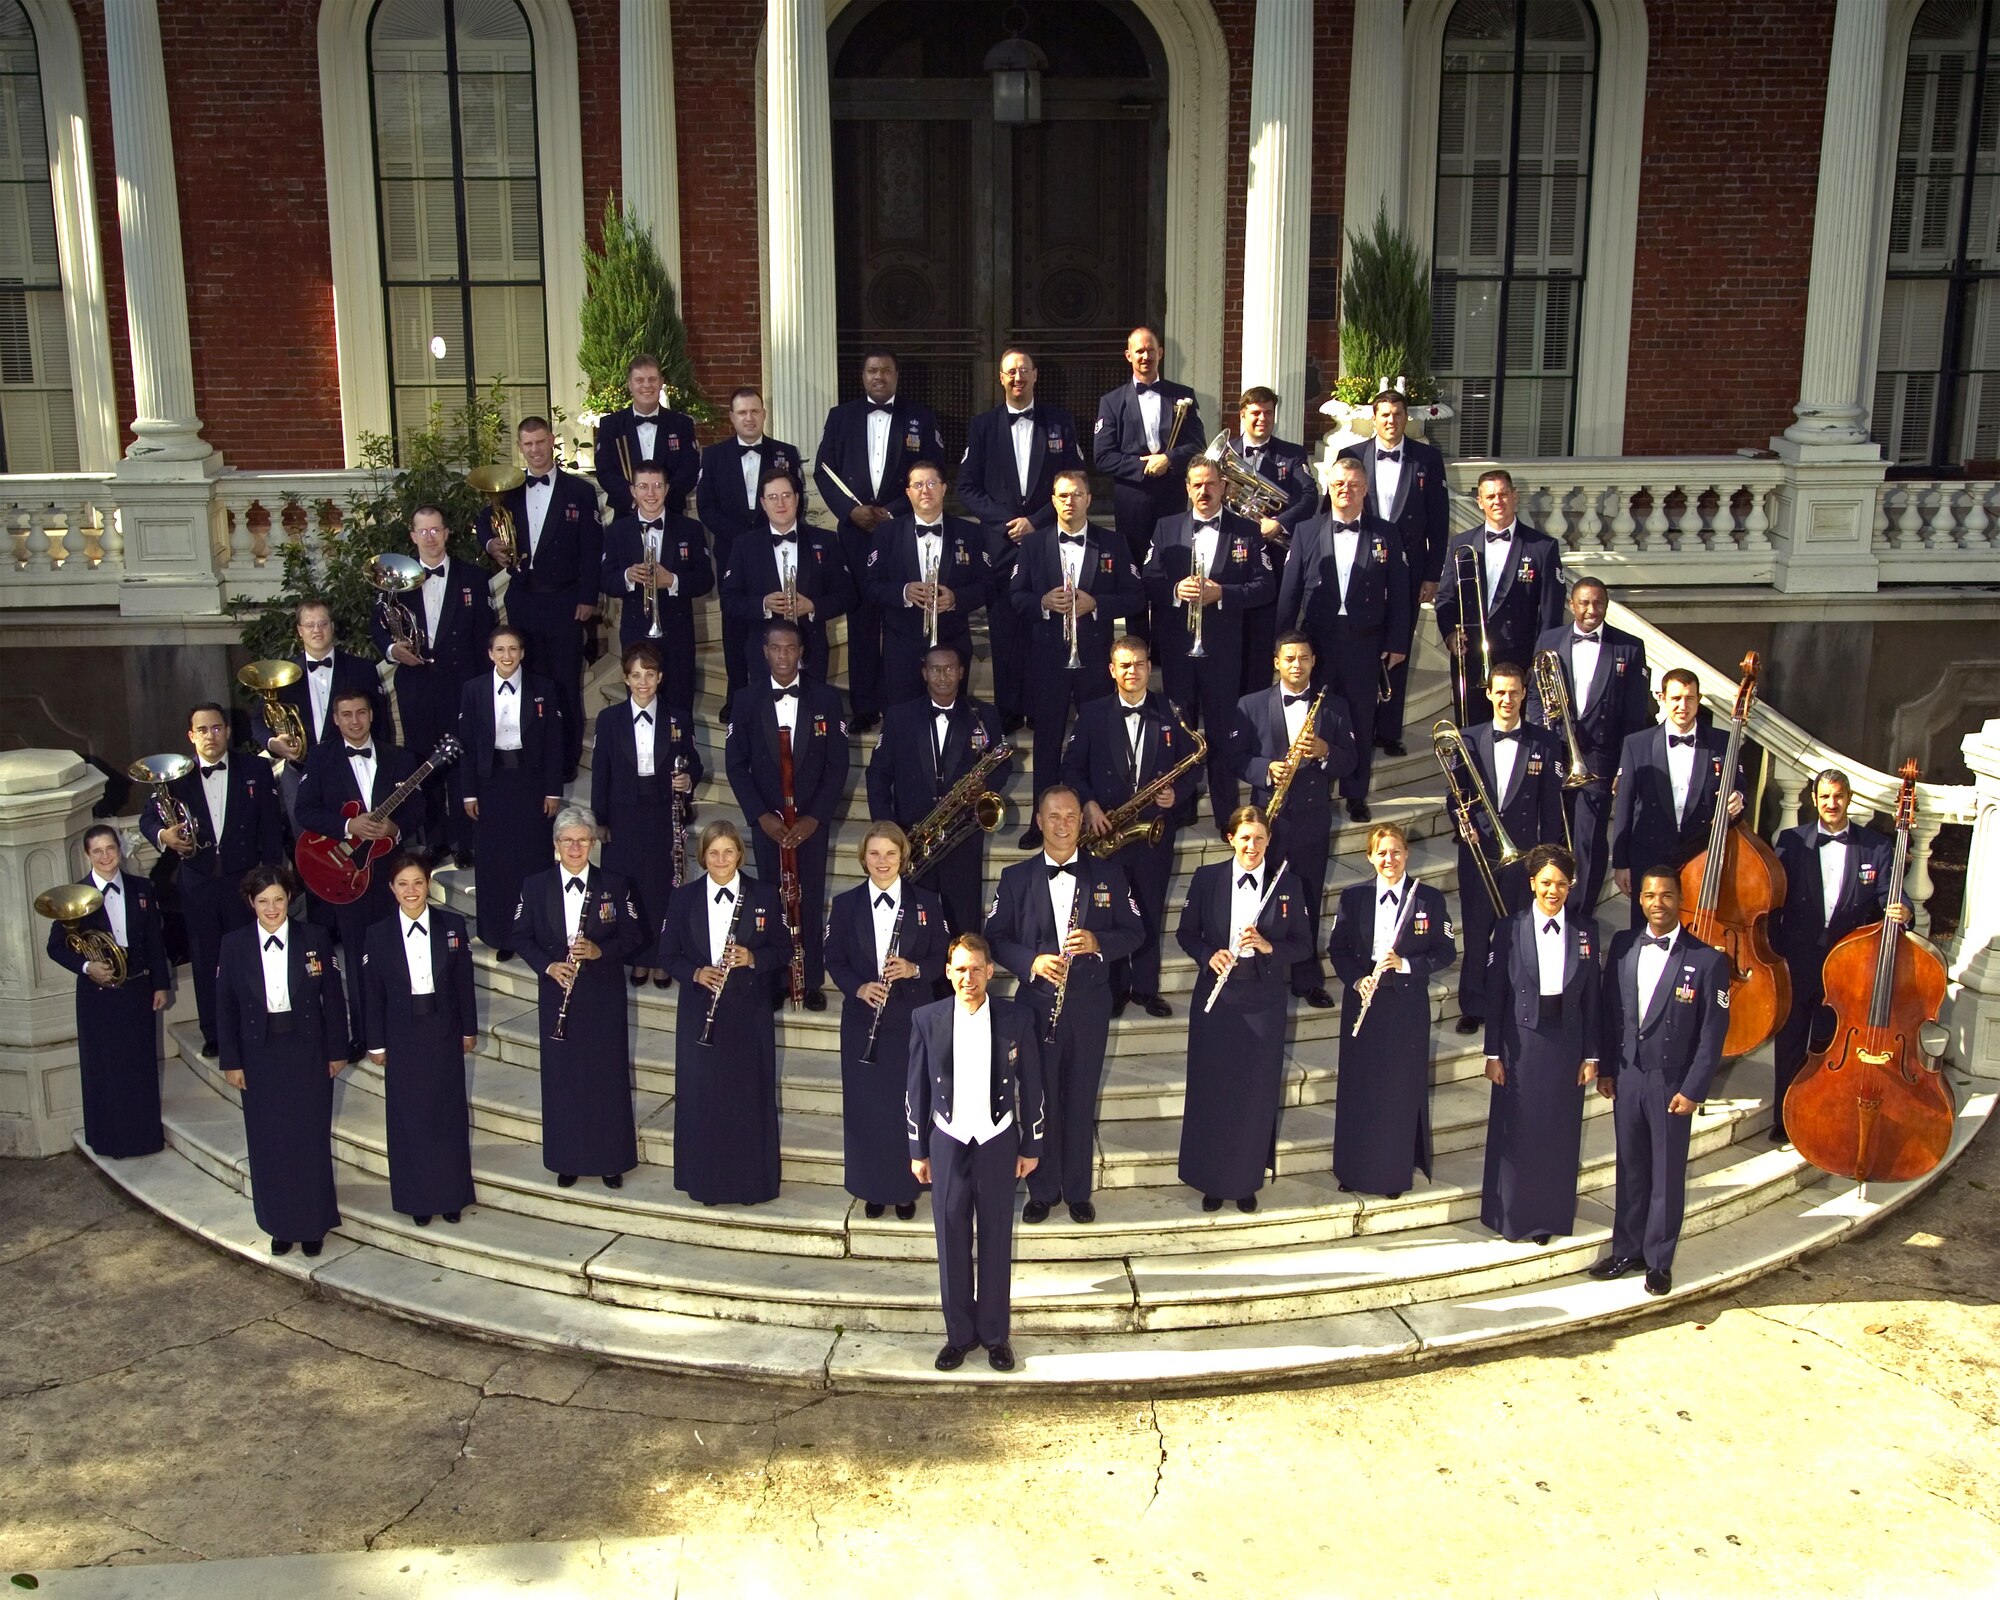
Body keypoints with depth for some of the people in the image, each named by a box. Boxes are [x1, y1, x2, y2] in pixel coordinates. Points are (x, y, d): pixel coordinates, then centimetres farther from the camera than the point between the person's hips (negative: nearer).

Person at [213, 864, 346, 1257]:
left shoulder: (315, 939, -5)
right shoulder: (234, 944, -2)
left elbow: (332, 999, 0)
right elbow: (225, 1007, 1)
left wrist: (337, 1051, -1)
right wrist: (231, 1062, -1)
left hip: (308, 1055, -1)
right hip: (259, 1058, 1)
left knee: (311, 1142, 6)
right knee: (269, 1145, 8)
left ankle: (313, 1224, 20)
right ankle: (280, 1225, 22)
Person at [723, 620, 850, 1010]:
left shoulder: (826, 699, 0)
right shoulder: (746, 700, 1)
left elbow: (837, 765, -2)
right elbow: (736, 764, 1)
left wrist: (814, 817, -10)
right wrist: (761, 815, -9)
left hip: (812, 820, 0)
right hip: (767, 819, 0)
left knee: (810, 900, 3)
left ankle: (811, 980, 14)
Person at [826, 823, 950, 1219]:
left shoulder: (926, 902, 0)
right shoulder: (845, 904, 1)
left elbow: (942, 958, 2)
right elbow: (834, 961, 4)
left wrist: (914, 969, -18)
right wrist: (858, 988, -15)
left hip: (913, 1019, -1)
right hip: (862, 1020, 1)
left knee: (908, 1104, 5)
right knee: (864, 1107, 5)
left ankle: (905, 1188, 20)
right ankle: (871, 1188, 20)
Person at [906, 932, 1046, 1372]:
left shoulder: (1018, 1019, -6)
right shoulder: (927, 1019, -4)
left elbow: (1031, 1086, 1)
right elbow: (917, 1088, 2)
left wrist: (1031, 1146, 2)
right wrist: (918, 1150, 4)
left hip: (998, 1142, 0)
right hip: (948, 1143, 1)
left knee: (996, 1242, 8)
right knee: (952, 1243, 7)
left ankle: (995, 1334, 21)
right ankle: (958, 1333, 20)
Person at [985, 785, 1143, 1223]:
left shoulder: (1108, 874, 3)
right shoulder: (1016, 878, 2)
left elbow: (1134, 932, 2)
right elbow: (996, 937, 1)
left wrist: (1098, 942, -17)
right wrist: (1031, 962, -17)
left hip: (1090, 1006, 0)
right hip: (1036, 1003, 0)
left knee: (1081, 1101, 8)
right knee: (1040, 1100, 7)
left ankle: (1078, 1191, 22)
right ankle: (1042, 1191, 21)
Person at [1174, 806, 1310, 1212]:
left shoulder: (1287, 884, 0)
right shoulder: (1206, 878, 0)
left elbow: (1302, 943, 2)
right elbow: (1186, 932, 5)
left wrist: (1269, 946, -17)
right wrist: (1208, 955, -14)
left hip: (1265, 999, 0)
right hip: (1215, 997, 0)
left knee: (1257, 1093, 6)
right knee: (1211, 1090, 6)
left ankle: (1247, 1181, 21)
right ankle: (1210, 1179, 20)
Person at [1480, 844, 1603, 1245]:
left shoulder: (1585, 930, 1)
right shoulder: (1510, 929, -5)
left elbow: (1593, 997, 3)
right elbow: (1495, 994, -3)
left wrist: (1591, 1054, 2)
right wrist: (1493, 1053, -5)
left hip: (1566, 1043, 2)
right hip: (1521, 1042, -2)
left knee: (1559, 1135, 8)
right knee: (1515, 1132, 6)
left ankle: (1548, 1217, 21)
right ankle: (1511, 1213, 20)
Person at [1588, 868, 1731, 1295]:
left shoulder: (1707, 960, -9)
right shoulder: (1623, 945, 3)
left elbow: (1713, 1033, -8)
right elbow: (1609, 1010, 8)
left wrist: (1692, 1089, -11)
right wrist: (1605, 1068, 5)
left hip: (1671, 1083, -3)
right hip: (1627, 1078, 3)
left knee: (1667, 1174, 6)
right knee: (1630, 1168, 13)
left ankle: (1659, 1260, 19)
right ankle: (1627, 1249, 25)